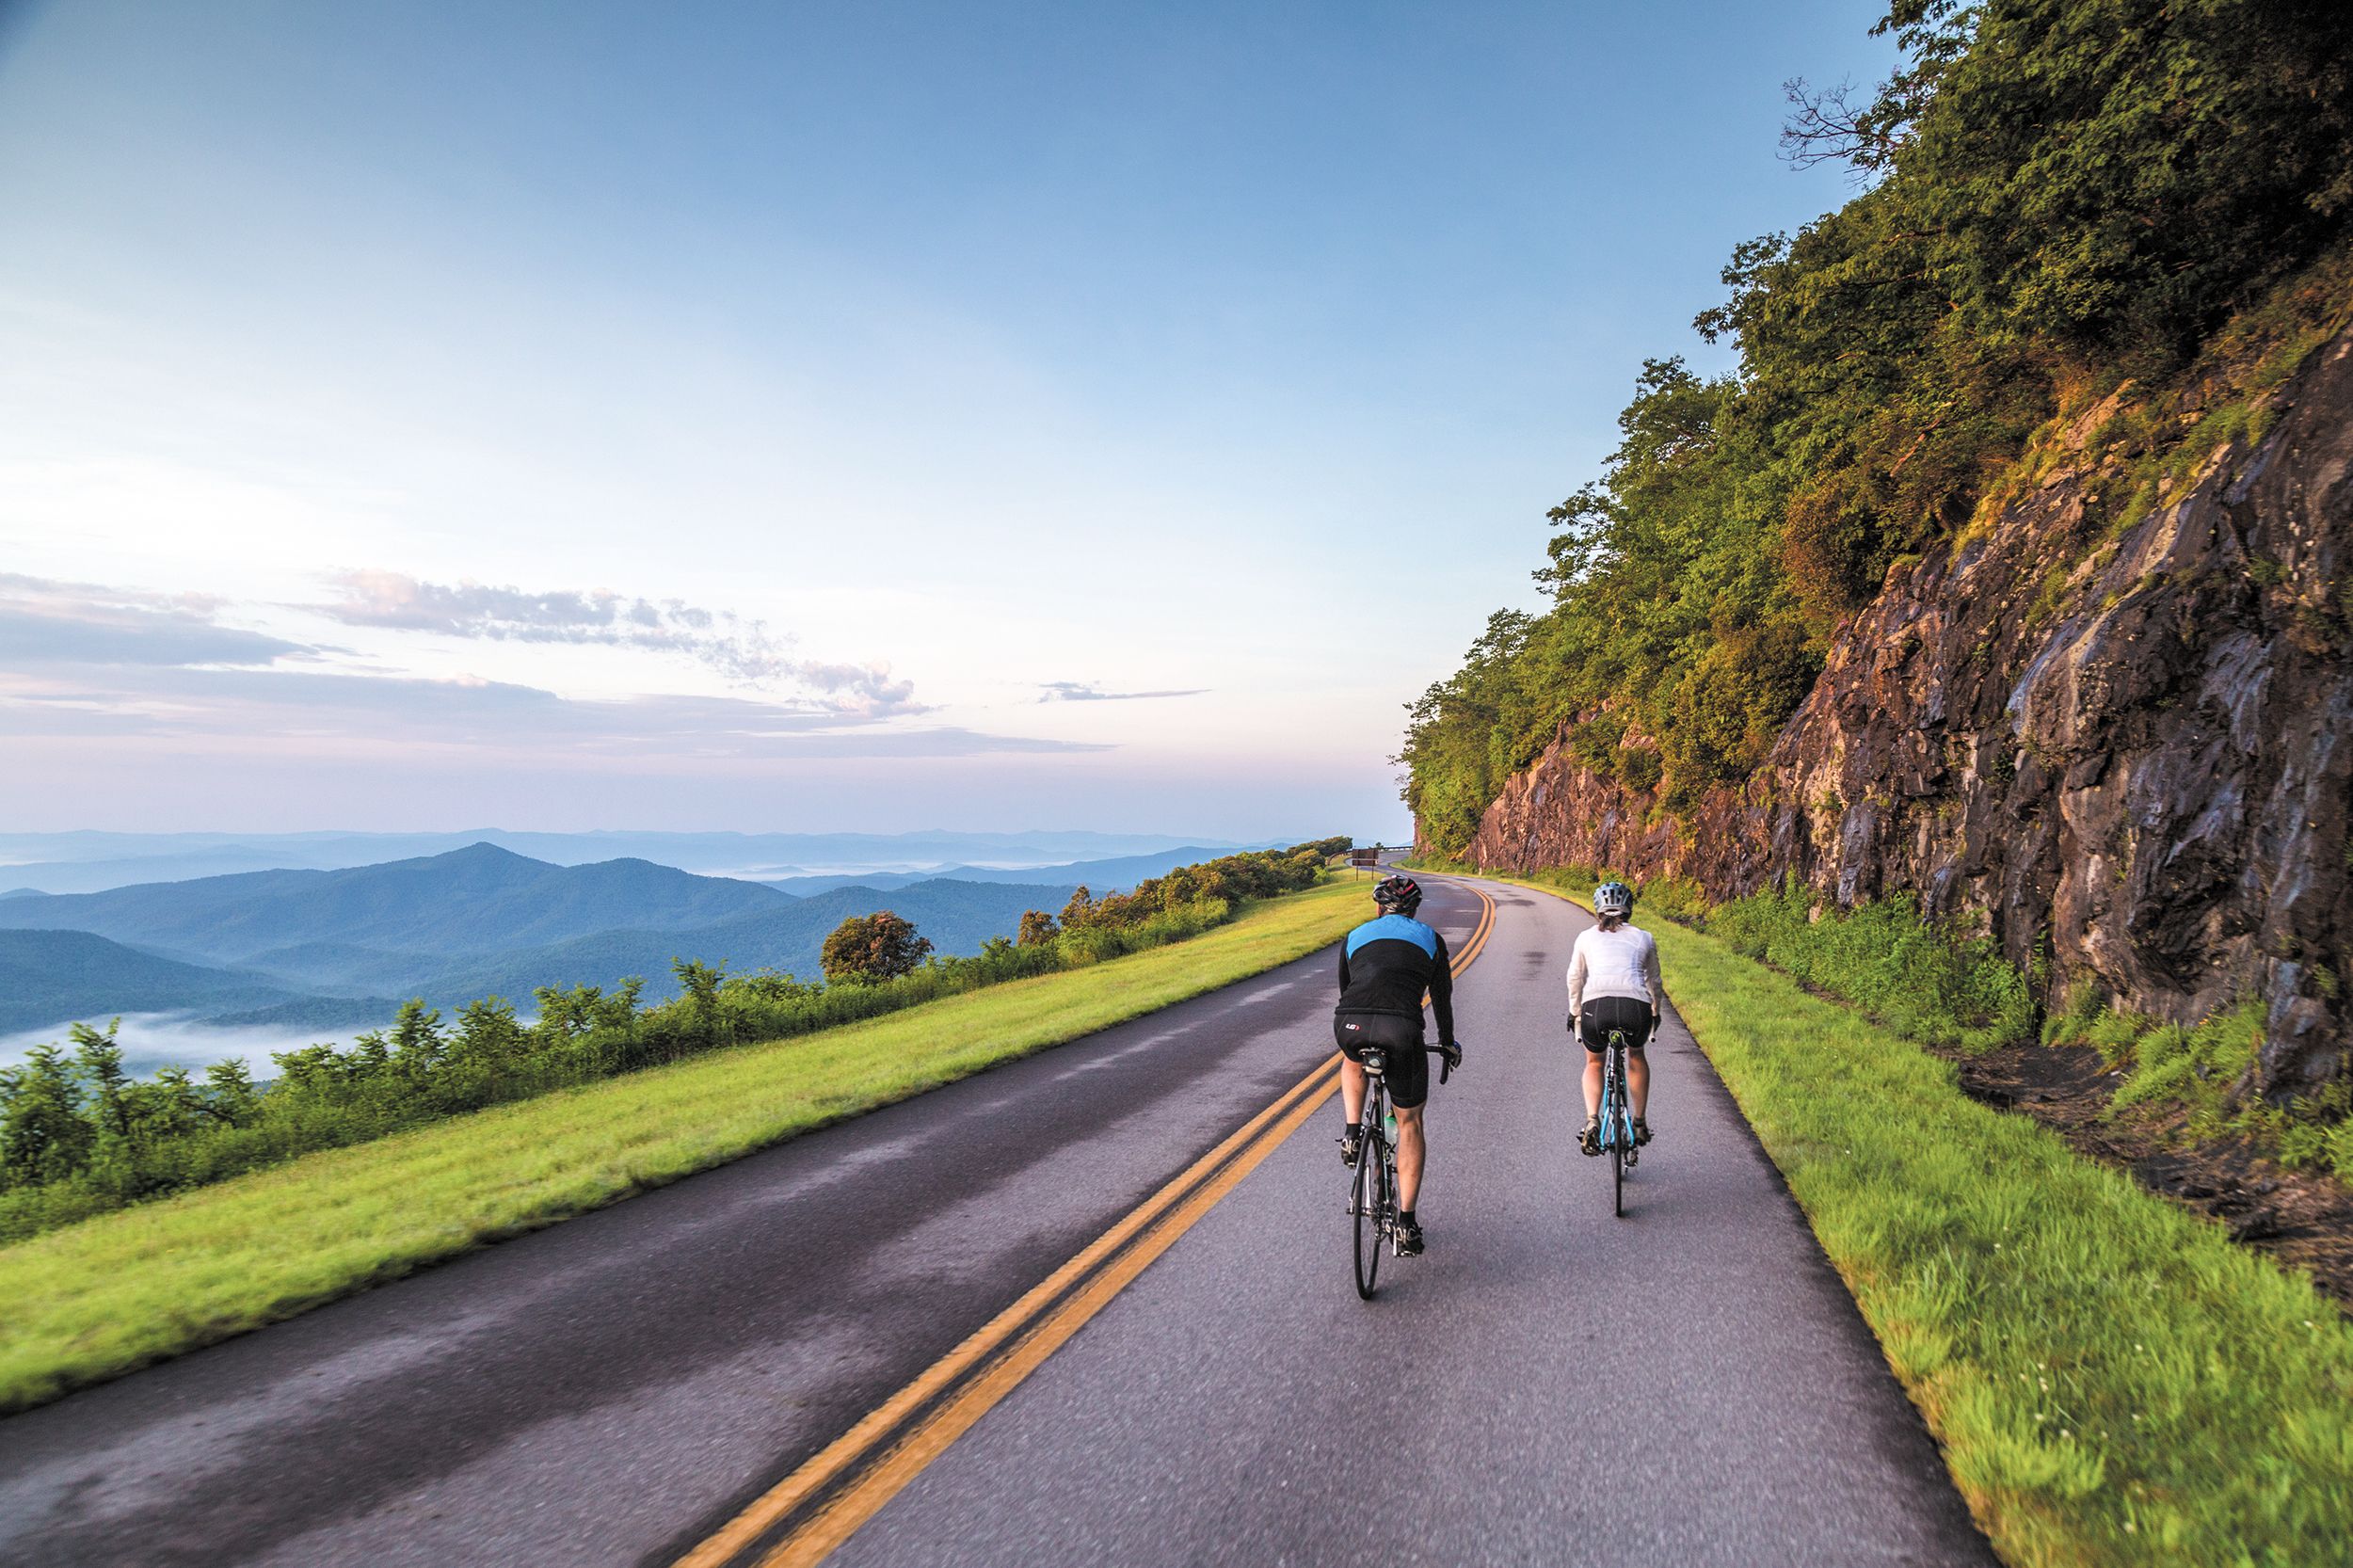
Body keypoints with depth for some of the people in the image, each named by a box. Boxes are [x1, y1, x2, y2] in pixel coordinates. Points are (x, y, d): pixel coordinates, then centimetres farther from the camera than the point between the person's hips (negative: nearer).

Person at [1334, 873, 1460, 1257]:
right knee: (1409, 1121, 18)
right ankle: (1406, 1224, 15)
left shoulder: (1355, 936, 27)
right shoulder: (1430, 938, 23)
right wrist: (1448, 1042, 46)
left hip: (1350, 1025, 1)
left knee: (1354, 1063, 40)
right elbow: (1442, 998, 29)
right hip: (1402, 1030, -1)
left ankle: (1352, 1135, 21)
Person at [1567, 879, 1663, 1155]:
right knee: (1636, 1056, 33)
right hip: (1636, 1006, 1)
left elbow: (1575, 980, 29)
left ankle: (1592, 1121, 6)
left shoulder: (1586, 937, 23)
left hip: (1596, 1006, 0)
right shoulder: (1643, 938, 24)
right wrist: (1655, 1014, 50)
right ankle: (1640, 1124, 34)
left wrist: (1574, 1013, 44)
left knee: (1594, 1063, 27)